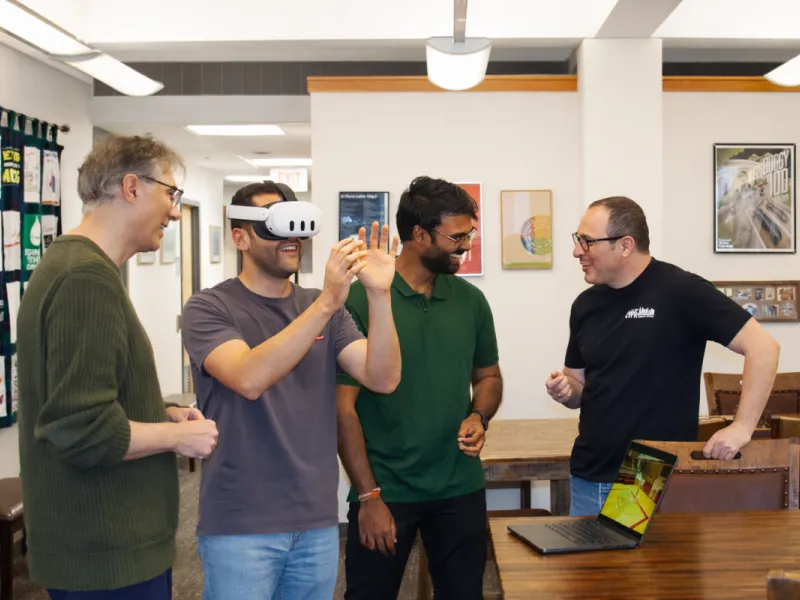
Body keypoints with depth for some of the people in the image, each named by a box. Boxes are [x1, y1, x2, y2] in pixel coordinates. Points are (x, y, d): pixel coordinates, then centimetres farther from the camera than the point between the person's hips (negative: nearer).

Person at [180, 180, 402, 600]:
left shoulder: (322, 308, 5)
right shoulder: (209, 308, -7)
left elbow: (383, 379, -7)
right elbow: (249, 379, -25)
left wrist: (379, 295, -21)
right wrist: (327, 303, -32)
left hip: (318, 521, 4)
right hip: (239, 524, -4)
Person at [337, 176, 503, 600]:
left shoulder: (470, 300, 3)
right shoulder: (361, 299, -11)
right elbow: (343, 407, -10)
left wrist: (479, 417, -5)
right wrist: (369, 495, -11)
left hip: (461, 489, 4)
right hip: (384, 490, -4)